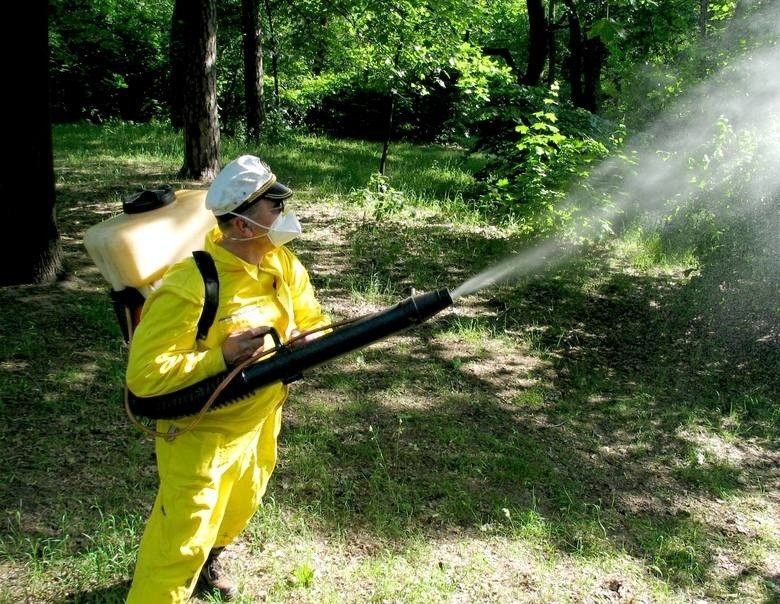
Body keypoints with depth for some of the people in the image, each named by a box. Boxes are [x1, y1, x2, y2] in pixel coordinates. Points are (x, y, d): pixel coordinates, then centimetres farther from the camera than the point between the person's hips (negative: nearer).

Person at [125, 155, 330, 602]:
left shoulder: (283, 264, -10)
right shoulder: (190, 288, -32)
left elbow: (313, 323, 0)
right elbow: (144, 377, -33)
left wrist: (304, 343, -23)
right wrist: (222, 357, -38)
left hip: (260, 420, 8)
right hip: (200, 435, -7)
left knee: (239, 507, 30)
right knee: (182, 541, 1)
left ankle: (209, 560, 60)